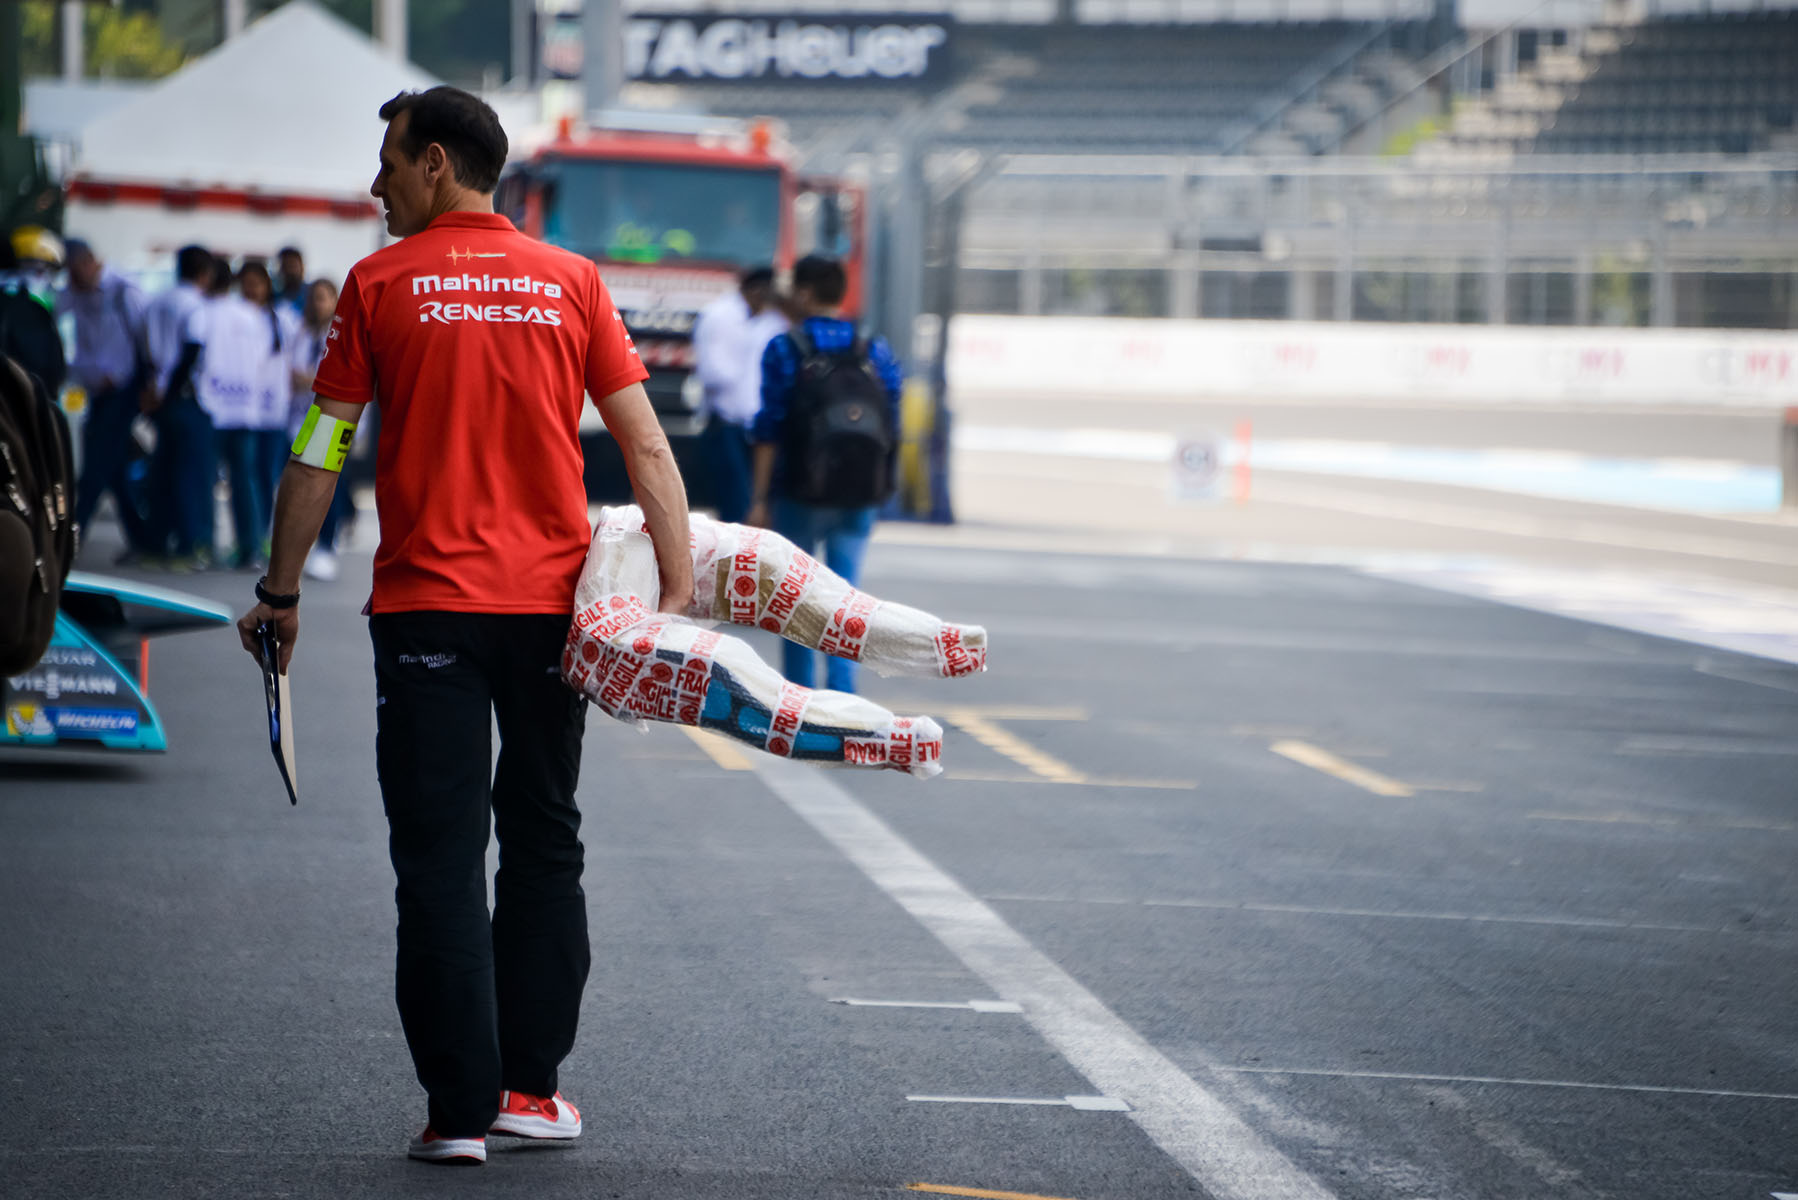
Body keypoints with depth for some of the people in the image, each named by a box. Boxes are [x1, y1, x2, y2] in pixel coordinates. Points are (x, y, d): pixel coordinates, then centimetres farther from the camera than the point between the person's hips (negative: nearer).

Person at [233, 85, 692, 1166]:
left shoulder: (381, 283, -1)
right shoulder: (571, 282, 5)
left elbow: (318, 454, 1)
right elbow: (646, 446, 0)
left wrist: (281, 593, 10)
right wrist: (679, 588, 1)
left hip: (426, 604, -2)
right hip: (552, 603, 3)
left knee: (441, 856, 0)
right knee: (544, 844, 14)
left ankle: (461, 1107, -4)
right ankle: (531, 1087, 15)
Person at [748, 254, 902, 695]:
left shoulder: (784, 350, -6)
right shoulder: (876, 351, 4)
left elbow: (770, 430, -8)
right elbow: (890, 429, 5)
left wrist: (760, 498, -5)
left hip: (798, 493, -2)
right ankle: (842, 694, -16)